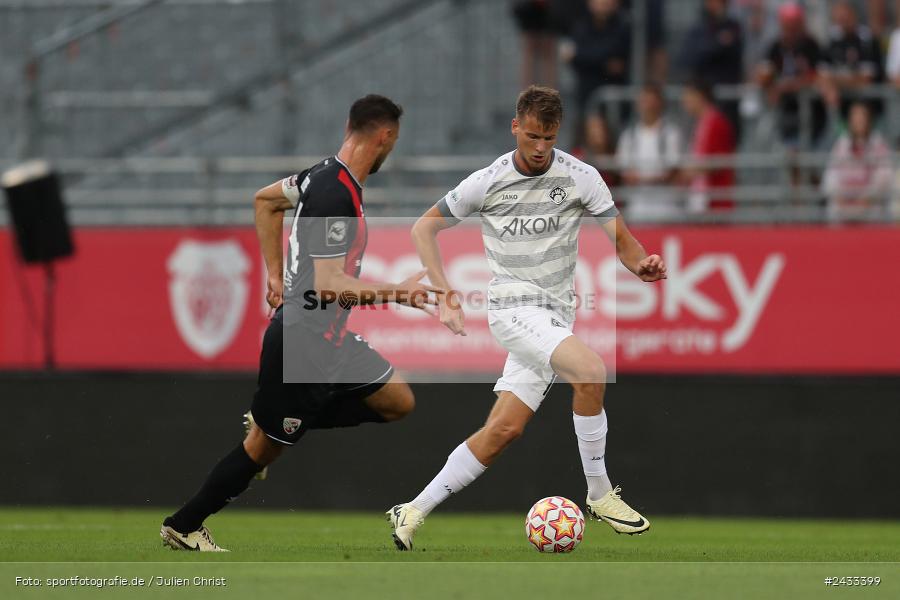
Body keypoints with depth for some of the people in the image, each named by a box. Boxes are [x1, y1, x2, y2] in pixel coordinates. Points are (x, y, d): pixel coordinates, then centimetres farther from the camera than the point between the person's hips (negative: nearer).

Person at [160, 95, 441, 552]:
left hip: (329, 337, 10)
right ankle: (183, 526, 18)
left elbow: (265, 199, 23)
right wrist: (399, 292, -24)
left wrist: (275, 273, 22)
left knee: (398, 402, 10)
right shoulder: (336, 195, -25)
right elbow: (329, 285, -28)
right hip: (304, 342, -10)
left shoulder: (325, 175, 5)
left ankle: (273, 419, 13)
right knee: (264, 445, 3)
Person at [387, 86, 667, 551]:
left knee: (505, 428, -2)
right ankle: (599, 494, -15)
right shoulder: (487, 183, -3)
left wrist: (641, 263, -27)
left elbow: (620, 238, -3)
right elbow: (424, 229, 7)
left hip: (556, 314, 3)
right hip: (512, 307, -3)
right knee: (591, 370, -28)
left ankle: (415, 511, 8)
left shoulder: (580, 177, -1)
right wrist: (445, 292, -5)